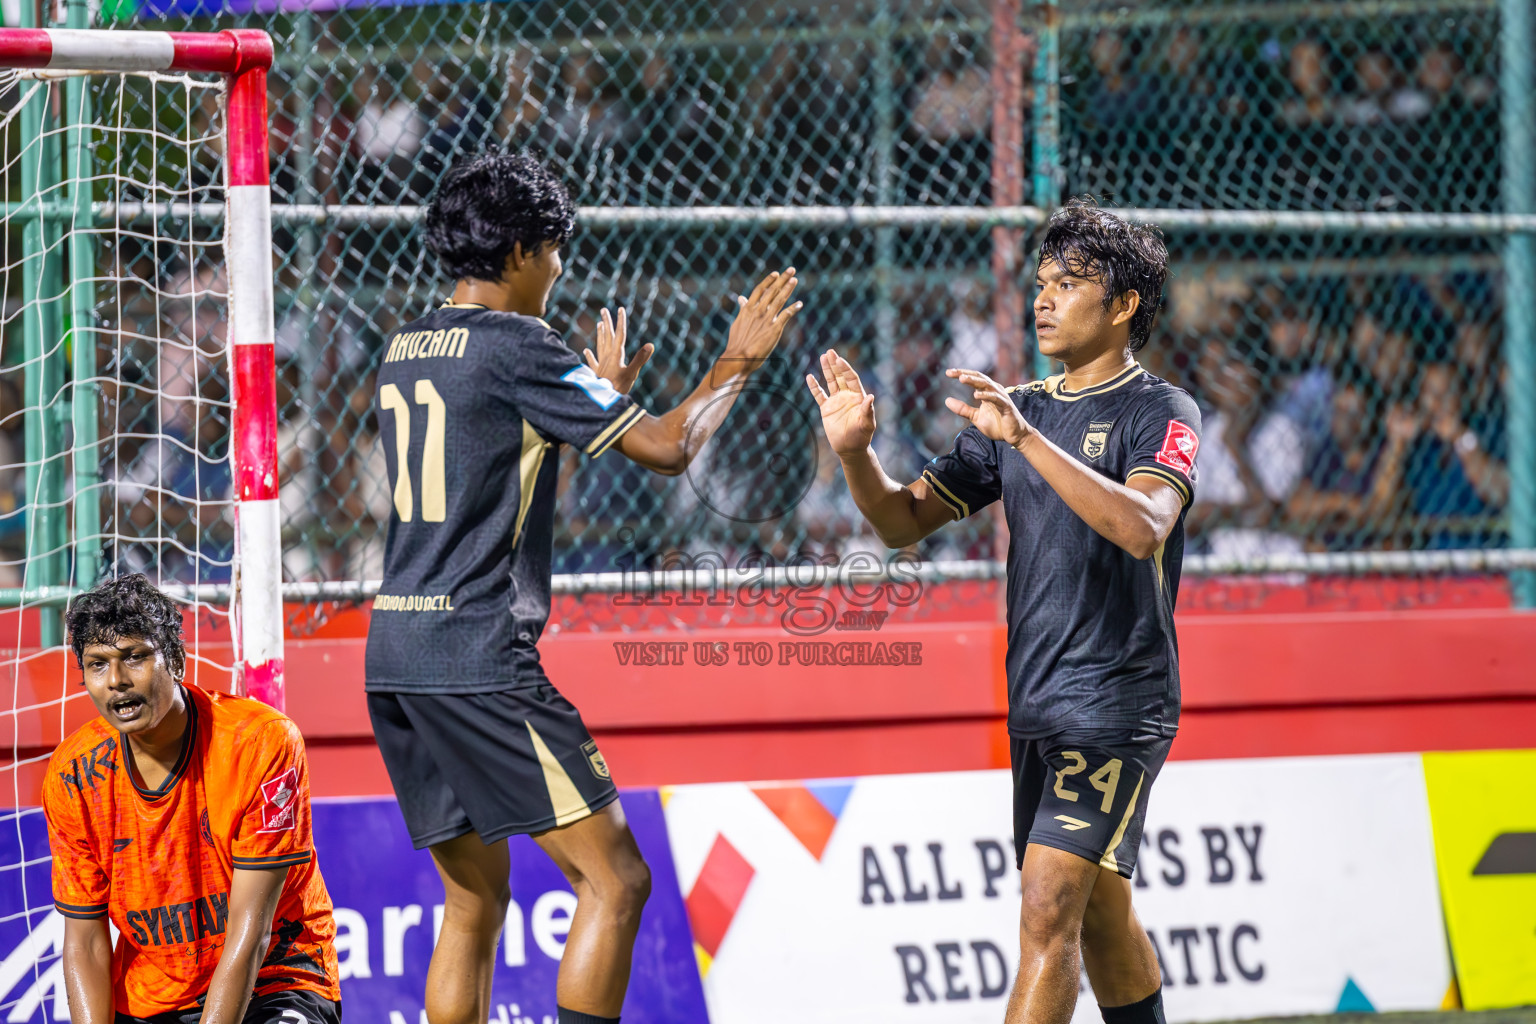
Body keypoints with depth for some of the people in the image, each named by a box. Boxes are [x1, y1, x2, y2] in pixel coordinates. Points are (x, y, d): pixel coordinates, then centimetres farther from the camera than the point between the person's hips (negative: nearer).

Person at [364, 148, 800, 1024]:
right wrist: (738, 362, 10)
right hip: (479, 661, -9)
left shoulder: (406, 350, 16)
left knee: (475, 898, 16)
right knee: (616, 878, -7)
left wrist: (602, 396, 37)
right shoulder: (515, 347, -9)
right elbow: (667, 449, -6)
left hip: (396, 655, 9)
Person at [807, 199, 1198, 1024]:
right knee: (1098, 913, 17)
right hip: (1035, 705, 7)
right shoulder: (1017, 411, 13)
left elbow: (1142, 527, -27)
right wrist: (855, 452, -8)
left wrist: (1026, 438, -33)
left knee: (1049, 910, -17)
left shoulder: (1161, 414, -7)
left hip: (1117, 704, -7)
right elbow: (904, 523, 13)